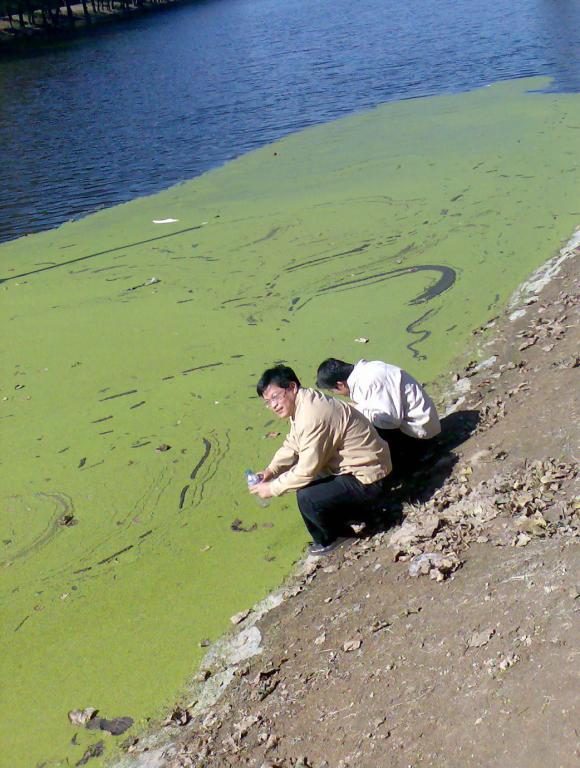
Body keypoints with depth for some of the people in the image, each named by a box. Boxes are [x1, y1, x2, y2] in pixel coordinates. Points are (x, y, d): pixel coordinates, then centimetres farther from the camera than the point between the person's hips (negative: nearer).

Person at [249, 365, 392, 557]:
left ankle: (331, 539, 6)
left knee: (306, 497, -22)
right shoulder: (301, 405, 3)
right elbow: (292, 445, 13)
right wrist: (271, 470, -2)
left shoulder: (313, 416, -29)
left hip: (367, 481, -10)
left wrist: (272, 488, -13)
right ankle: (355, 511, 25)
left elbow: (306, 470, -24)